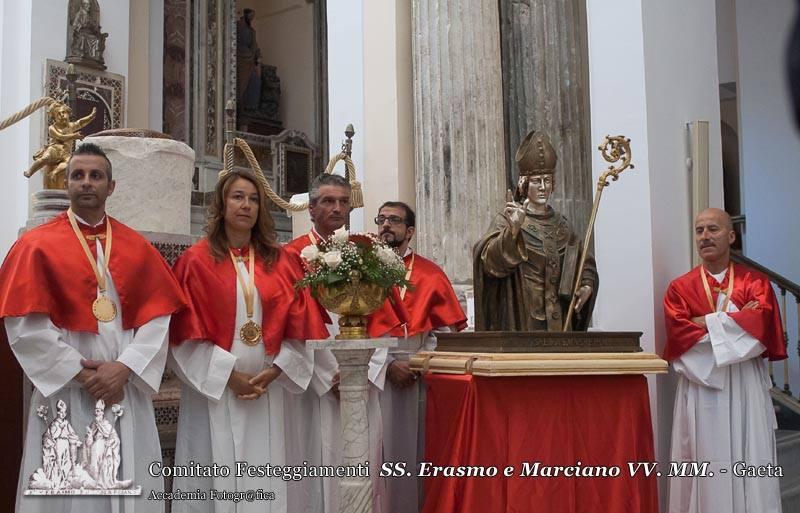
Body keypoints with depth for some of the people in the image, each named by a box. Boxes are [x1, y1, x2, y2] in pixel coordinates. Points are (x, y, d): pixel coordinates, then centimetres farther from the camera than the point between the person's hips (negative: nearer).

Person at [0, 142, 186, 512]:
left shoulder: (138, 248, 8)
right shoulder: (36, 246, -1)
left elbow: (158, 317, 1)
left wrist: (125, 367, -13)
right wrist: (81, 374, -13)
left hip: (128, 389, 3)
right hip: (65, 390, -2)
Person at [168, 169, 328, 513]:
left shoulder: (282, 262, 8)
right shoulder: (196, 261, -2)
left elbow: (298, 325, 4)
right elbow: (188, 331, -6)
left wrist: (272, 372, -8)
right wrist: (230, 374, -11)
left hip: (268, 389, 3)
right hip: (214, 390, -3)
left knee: (266, 479, 5)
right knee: (219, 476, 2)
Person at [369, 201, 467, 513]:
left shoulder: (431, 274, 8)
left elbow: (448, 327, 3)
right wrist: (387, 364, -11)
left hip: (420, 372, 1)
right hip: (373, 371, 0)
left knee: (418, 446, 3)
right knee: (383, 449, 0)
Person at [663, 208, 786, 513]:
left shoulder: (755, 282, 9)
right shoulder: (680, 288, 7)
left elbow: (761, 325, -9)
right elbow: (679, 336, -8)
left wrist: (706, 323, -9)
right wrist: (736, 322, -8)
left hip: (746, 388, 1)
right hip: (700, 387, 0)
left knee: (749, 462, 1)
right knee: (705, 465, -1)